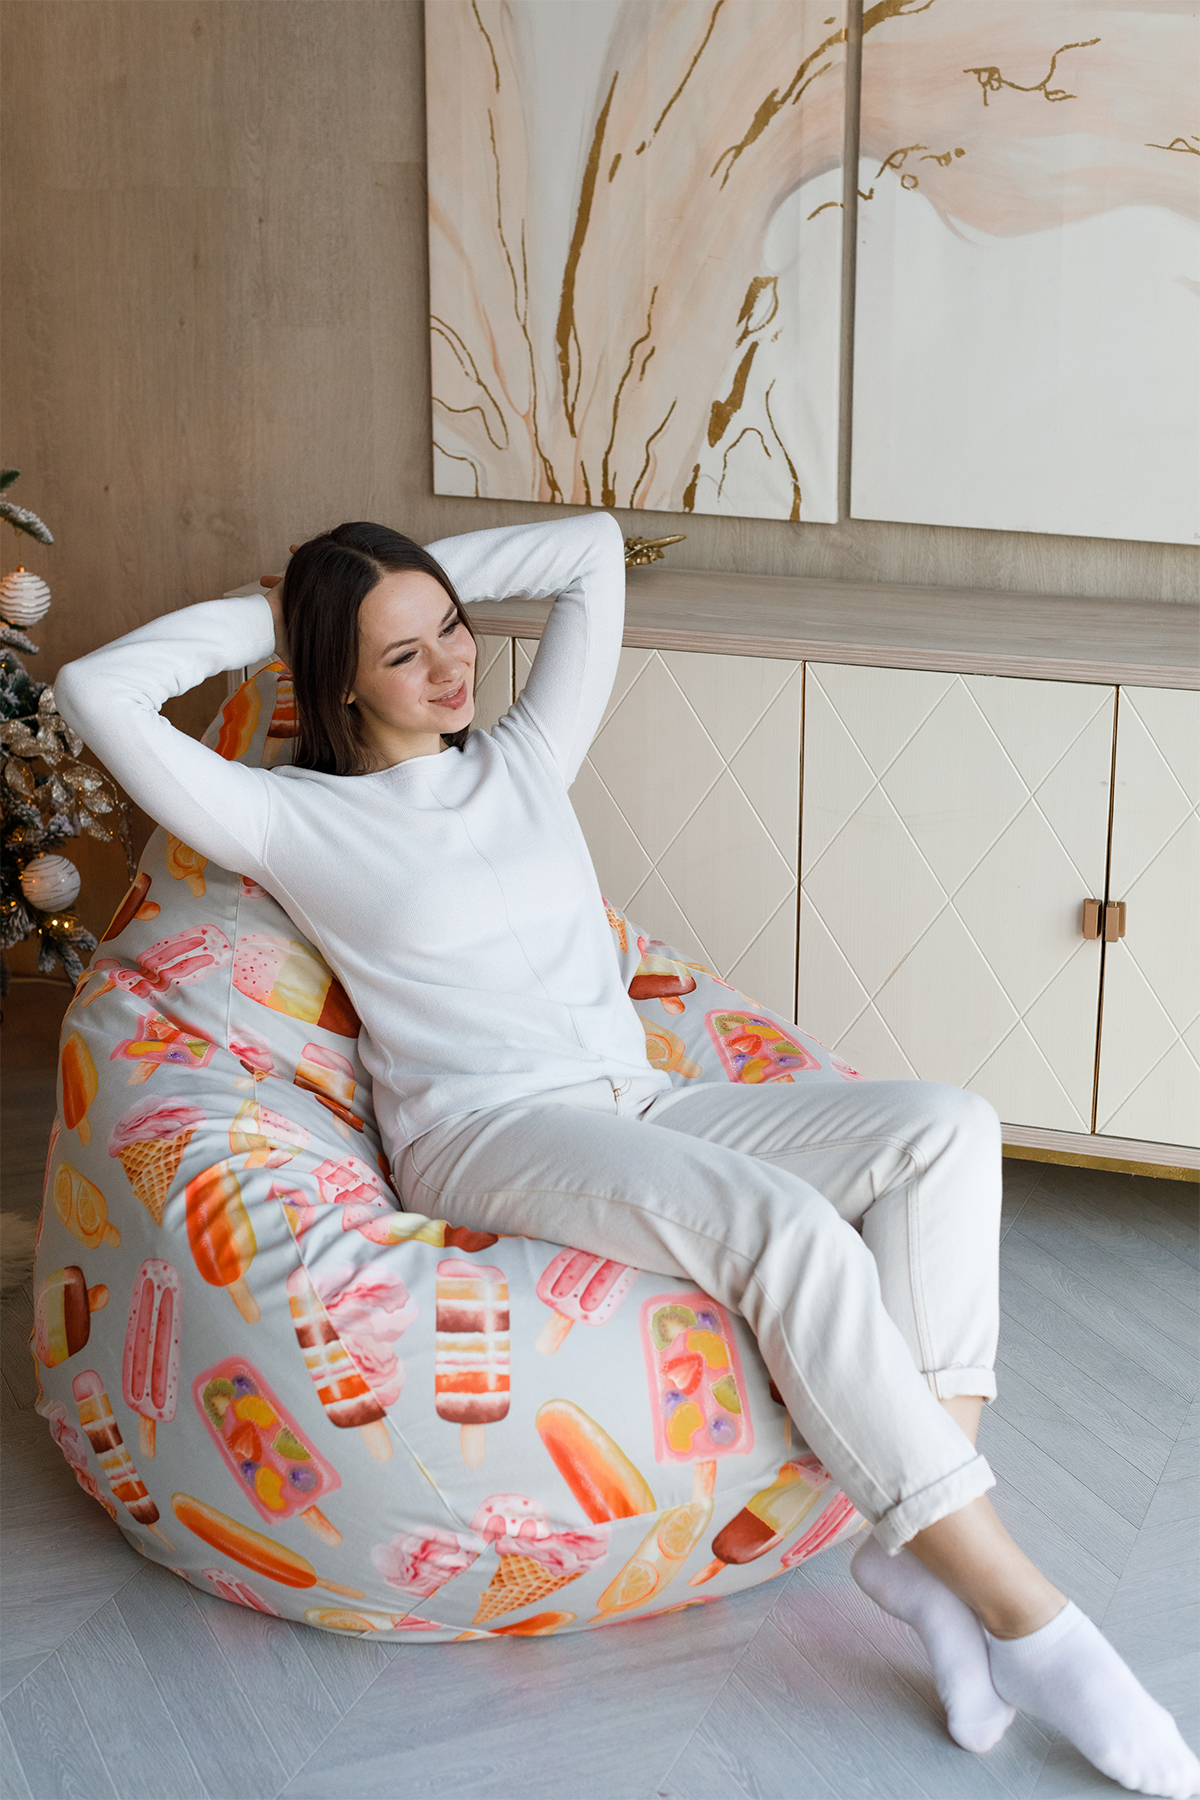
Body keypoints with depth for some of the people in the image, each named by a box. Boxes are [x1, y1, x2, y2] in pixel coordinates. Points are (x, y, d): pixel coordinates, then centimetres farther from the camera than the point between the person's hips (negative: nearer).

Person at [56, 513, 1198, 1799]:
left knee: (945, 1128, -20)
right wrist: (261, 619, 9)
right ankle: (1026, 1622, -29)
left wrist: (431, 583, 22)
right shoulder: (298, 822, 5)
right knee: (788, 1228, -34)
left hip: (635, 1108, 7)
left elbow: (593, 547, 26)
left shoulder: (524, 760, 20)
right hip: (484, 1136, -6)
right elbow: (96, 693, -3)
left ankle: (918, 1546, -26)